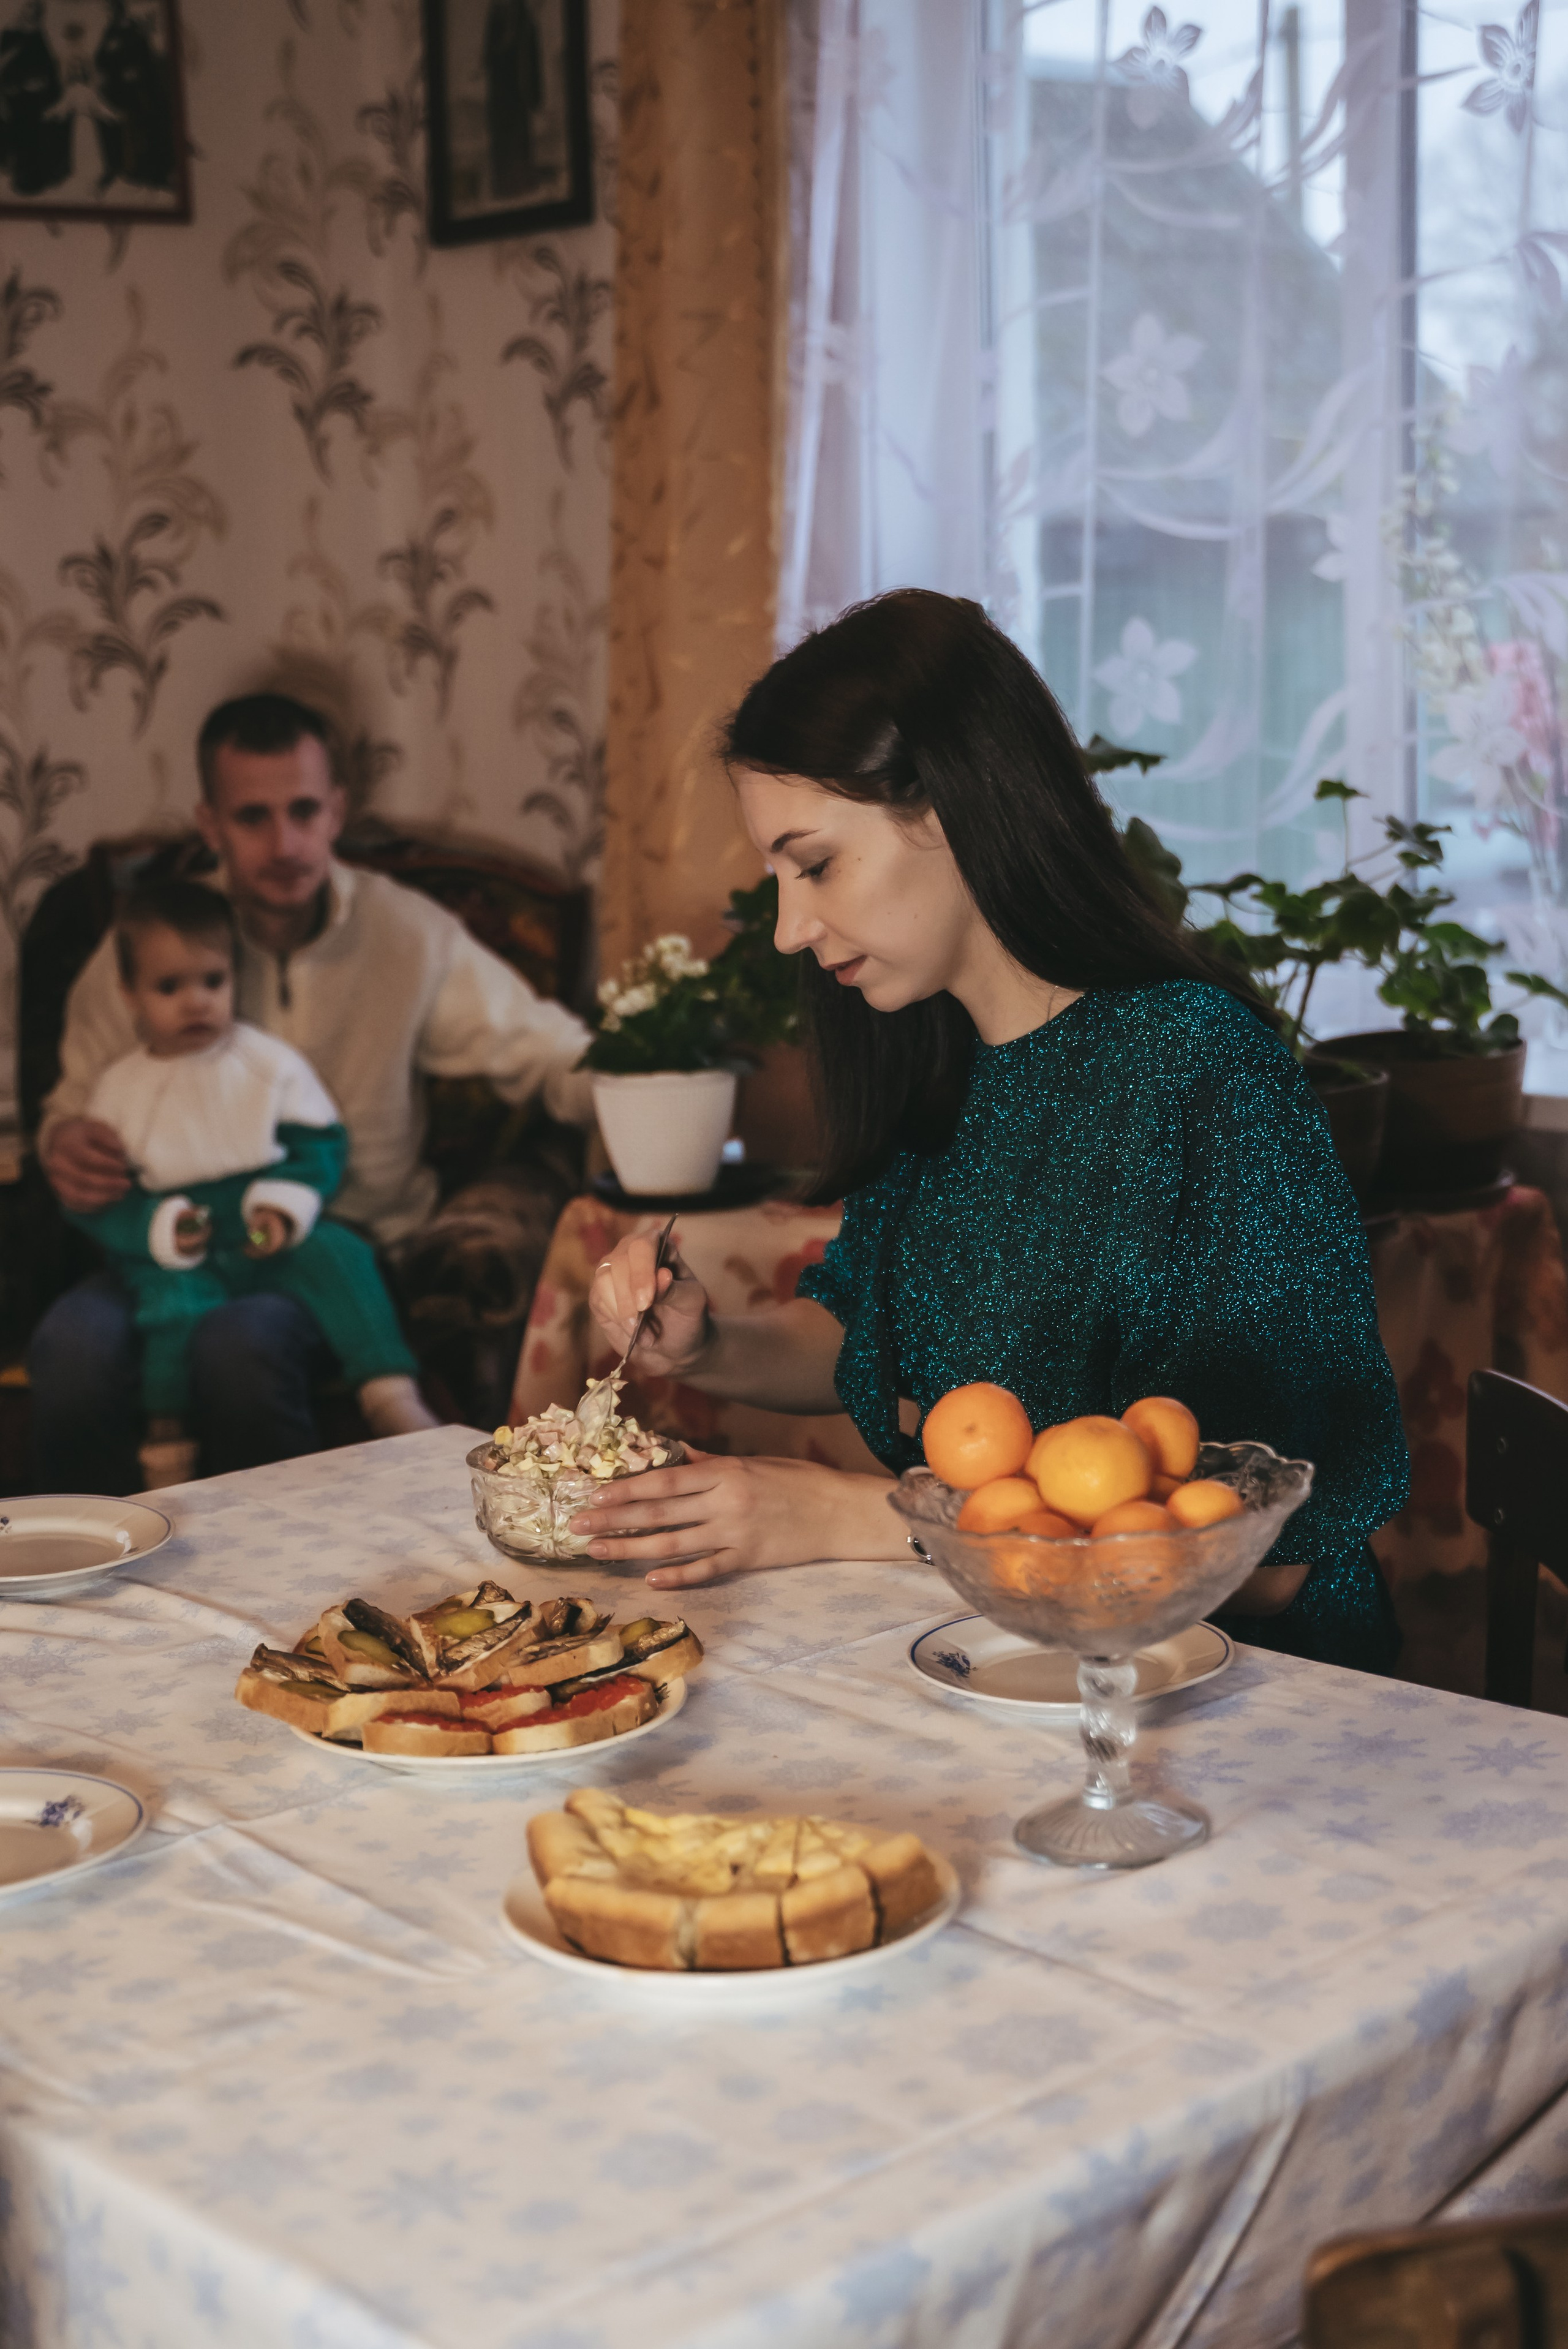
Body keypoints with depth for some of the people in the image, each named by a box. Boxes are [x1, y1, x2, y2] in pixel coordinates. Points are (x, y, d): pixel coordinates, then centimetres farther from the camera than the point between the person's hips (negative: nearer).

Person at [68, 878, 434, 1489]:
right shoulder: (120, 1089, 8)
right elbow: (95, 1201, 5)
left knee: (338, 1255, -26)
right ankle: (167, 1453, -22)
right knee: (177, 1303, -32)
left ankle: (392, 1398, -29)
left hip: (269, 1236, 1)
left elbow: (320, 1146, 6)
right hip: (175, 1254, -1)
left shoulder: (270, 1063, 8)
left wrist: (286, 1203, -14)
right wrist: (158, 1228, -14)